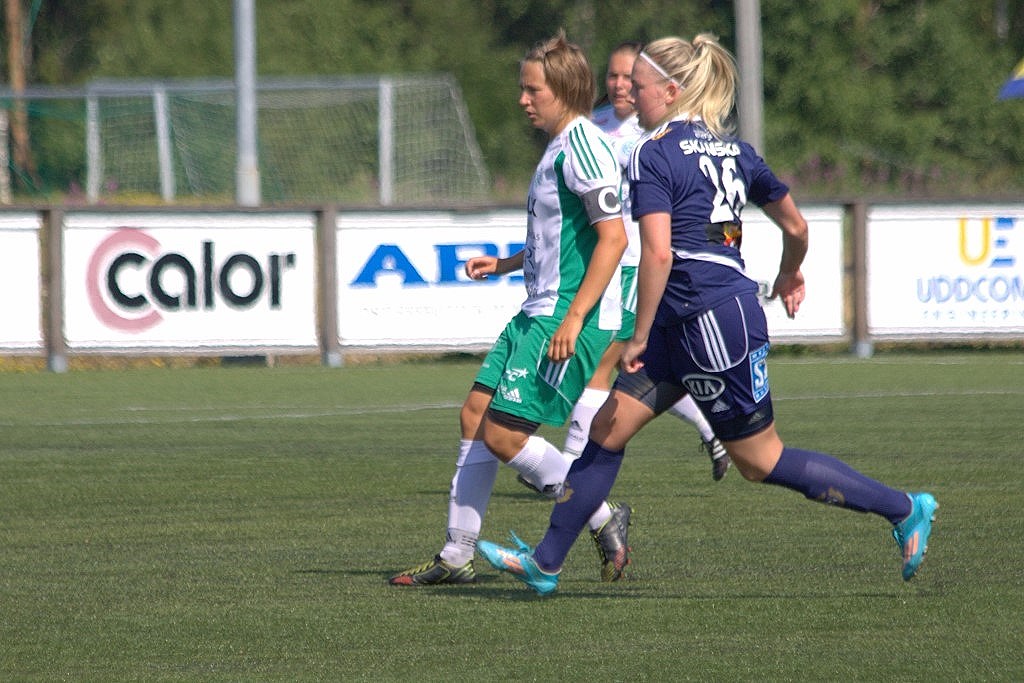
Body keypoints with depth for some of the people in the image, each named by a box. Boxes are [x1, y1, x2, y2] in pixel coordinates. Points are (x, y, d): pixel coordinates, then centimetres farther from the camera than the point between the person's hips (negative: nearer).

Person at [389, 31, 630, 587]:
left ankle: (603, 520, 2)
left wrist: (574, 318, -23)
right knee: (475, 416, 8)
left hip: (569, 318, -10)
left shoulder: (582, 148, -15)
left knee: (503, 436, -11)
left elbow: (612, 236, -21)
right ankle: (457, 556, 14)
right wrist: (505, 264, 18)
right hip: (538, 312, 10)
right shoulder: (558, 148, 17)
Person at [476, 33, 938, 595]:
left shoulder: (653, 156, -14)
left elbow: (658, 253, -24)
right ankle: (545, 562, 13)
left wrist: (639, 337, -17)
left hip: (716, 326, -9)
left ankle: (905, 509, 9)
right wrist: (790, 276, 37)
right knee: (607, 430, 9)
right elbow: (796, 225, 17)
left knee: (761, 461, 3)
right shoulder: (734, 150, 10)